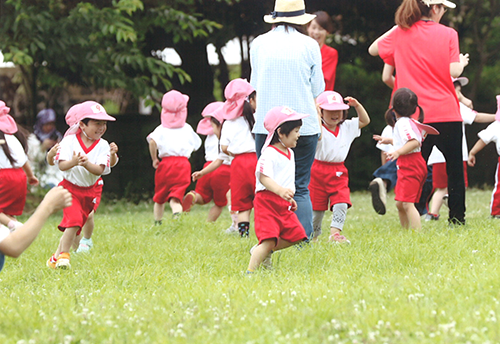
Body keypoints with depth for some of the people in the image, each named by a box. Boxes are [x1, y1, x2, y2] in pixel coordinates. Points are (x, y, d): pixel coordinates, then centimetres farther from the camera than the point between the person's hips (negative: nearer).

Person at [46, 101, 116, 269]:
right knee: (74, 219, -22)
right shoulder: (69, 141, -12)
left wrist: (87, 164, -36)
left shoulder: (102, 145, -6)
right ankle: (63, 255, -11)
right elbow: (61, 165, -21)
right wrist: (73, 162, -42)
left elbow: (100, 170, -16)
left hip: (89, 191, 4)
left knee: (74, 227, 7)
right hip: (70, 188, -4)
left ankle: (56, 258, 21)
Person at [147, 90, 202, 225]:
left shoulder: (161, 129, 3)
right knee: (175, 198, -9)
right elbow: (196, 145, 16)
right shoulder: (187, 129, 9)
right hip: (183, 164, 0)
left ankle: (157, 223, 23)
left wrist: (154, 159, -2)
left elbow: (153, 142, -15)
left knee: (159, 197, 18)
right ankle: (177, 214, -39)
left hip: (165, 163, 0)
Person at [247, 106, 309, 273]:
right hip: (267, 201, -9)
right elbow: (264, 177, -26)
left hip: (283, 204, 9)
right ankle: (250, 270, -15)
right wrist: (281, 191, -40)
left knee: (296, 234, 6)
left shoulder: (289, 153, 15)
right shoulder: (269, 154, -15)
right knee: (269, 239, -19)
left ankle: (263, 251, 22)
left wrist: (289, 197, 25)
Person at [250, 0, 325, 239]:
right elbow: (317, 89, 4)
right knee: (300, 189, 4)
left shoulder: (258, 44, 4)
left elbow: (256, 85, 12)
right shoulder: (309, 45, -1)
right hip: (304, 125, -1)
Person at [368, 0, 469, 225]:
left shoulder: (401, 33, 3)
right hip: (447, 113, -2)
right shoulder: (448, 34, -4)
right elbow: (454, 71, -11)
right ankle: (457, 219, 8)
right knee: (455, 168, 9)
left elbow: (373, 49, 17)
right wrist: (462, 62, 10)